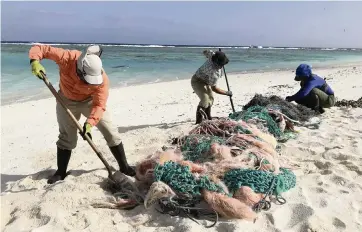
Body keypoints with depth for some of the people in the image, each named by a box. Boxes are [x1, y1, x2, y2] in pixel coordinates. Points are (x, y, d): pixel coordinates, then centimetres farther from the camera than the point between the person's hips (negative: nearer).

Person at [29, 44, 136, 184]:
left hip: (90, 101, 0)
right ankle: (61, 172, 23)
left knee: (110, 132, -5)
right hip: (67, 101, 1)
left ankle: (124, 166, 9)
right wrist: (34, 61, -45)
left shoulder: (102, 79, -34)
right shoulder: (67, 58, -33)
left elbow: (99, 105, -32)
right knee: (66, 136, 5)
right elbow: (40, 48, -25)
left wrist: (89, 123, -46)